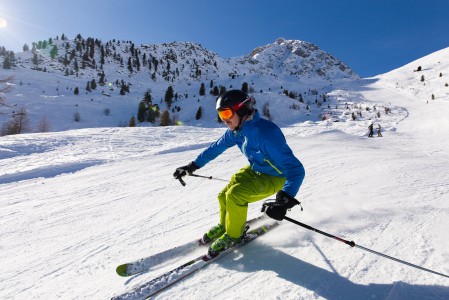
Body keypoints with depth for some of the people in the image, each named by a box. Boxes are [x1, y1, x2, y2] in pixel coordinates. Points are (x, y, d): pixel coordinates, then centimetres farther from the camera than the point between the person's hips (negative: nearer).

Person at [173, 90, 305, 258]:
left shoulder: (266, 134, -36)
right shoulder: (236, 131, -11)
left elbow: (296, 169, -36)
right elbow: (216, 148, 6)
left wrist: (285, 200, -49)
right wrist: (192, 166, 9)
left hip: (275, 177, -7)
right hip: (254, 170, 7)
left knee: (235, 194, -23)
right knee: (224, 196, 2)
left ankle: (233, 235, 3)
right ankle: (224, 226, 31)